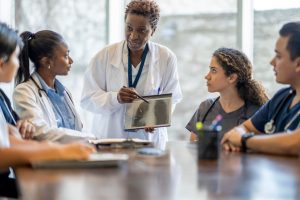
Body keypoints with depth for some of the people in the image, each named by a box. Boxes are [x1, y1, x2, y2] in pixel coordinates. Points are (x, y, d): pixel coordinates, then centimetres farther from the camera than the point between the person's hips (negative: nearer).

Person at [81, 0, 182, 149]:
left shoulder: (167, 58, 2)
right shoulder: (105, 56, 0)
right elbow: (87, 99, 0)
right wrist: (115, 98, -19)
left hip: (150, 139, 1)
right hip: (108, 138, 0)